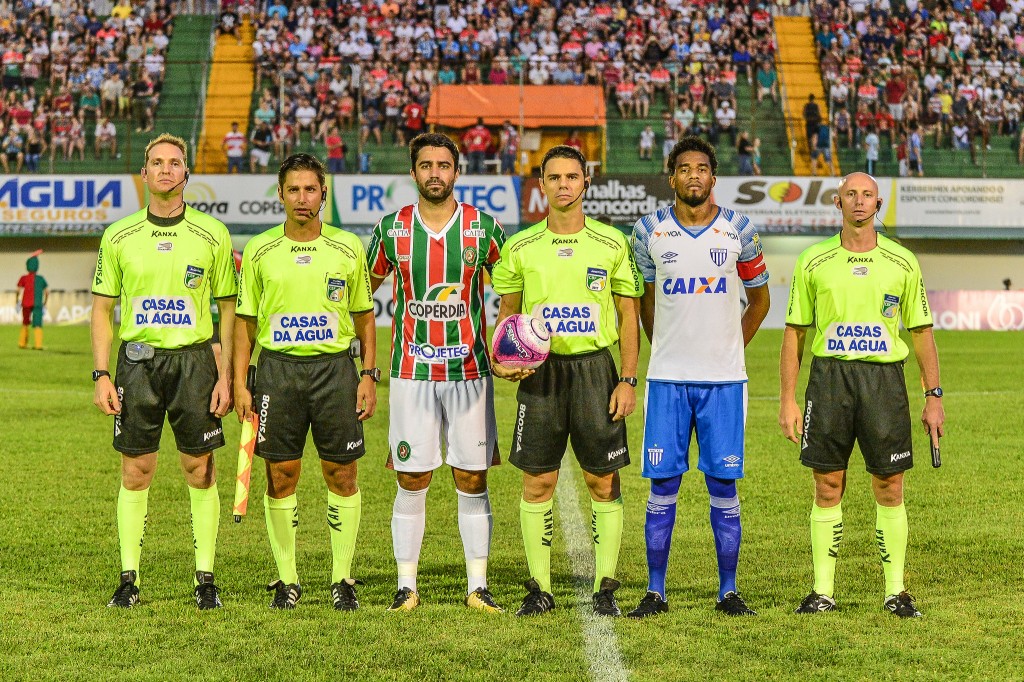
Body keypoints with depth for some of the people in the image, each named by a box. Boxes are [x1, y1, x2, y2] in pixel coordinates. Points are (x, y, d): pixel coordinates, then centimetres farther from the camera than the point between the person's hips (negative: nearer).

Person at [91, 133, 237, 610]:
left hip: (194, 360, -1)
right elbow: (102, 309, 8)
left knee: (200, 472, 1)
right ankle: (129, 578, 10)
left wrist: (227, 375, -2)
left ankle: (205, 579, 9)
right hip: (137, 360, 1)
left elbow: (230, 310, 5)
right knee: (135, 473, 2)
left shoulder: (212, 235, 2)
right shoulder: (119, 236, 5)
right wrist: (102, 376, 0)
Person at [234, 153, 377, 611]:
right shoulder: (259, 251, 5)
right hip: (277, 367, 0)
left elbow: (364, 318, 11)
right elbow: (244, 323, 9)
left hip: (335, 367, 0)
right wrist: (239, 384, 1)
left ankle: (342, 578, 11)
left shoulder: (348, 248, 5)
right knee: (281, 476, 1)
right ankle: (287, 579, 12)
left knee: (342, 475, 1)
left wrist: (368, 375, 2)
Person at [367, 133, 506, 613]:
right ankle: (406, 587, 10)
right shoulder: (392, 229, 3)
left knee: (472, 480, 3)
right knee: (411, 481, 2)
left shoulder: (483, 228, 1)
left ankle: (477, 587, 11)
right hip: (412, 372, 0)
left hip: (470, 371, 0)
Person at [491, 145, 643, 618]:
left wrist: (628, 380, -3)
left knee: (603, 482, 1)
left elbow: (629, 315, 4)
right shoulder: (520, 247, 5)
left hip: (595, 368, -1)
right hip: (540, 371, 1)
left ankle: (604, 587, 9)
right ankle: (539, 588, 10)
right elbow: (507, 312, 14)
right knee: (537, 484, 1)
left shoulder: (611, 243, 2)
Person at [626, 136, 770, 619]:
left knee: (723, 486, 2)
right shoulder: (649, 230, 2)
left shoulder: (739, 231, 0)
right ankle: (655, 592, 8)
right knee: (662, 485, 1)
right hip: (667, 378, 0)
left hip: (723, 379, 0)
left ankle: (728, 591, 11)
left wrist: (729, 349, 12)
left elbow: (759, 299, 13)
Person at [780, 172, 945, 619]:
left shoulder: (902, 263, 5)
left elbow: (921, 332, 9)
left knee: (890, 490, 2)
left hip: (884, 378, 0)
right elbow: (794, 331, 7)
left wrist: (934, 396, 3)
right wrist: (788, 399, 1)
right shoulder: (813, 262, 4)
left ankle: (896, 591, 10)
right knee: (827, 489, 2)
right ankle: (823, 591, 10)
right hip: (829, 376, 0)